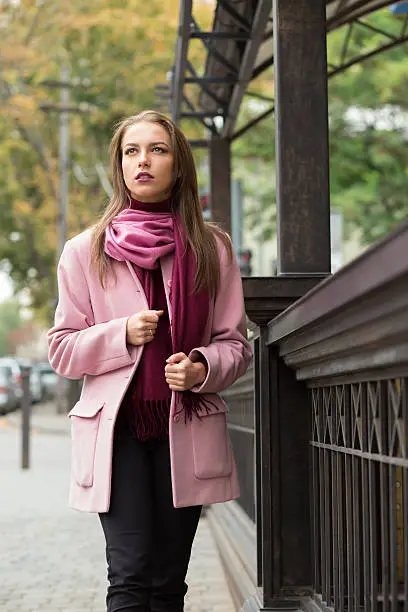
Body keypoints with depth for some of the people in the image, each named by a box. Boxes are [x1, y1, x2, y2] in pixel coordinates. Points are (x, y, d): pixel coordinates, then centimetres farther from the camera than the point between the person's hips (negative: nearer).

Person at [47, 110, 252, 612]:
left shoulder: (212, 248, 8)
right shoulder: (85, 251, 6)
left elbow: (235, 344, 10)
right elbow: (61, 349, 6)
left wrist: (202, 368, -13)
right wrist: (122, 335, -12)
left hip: (187, 430, 2)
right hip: (115, 426, -1)